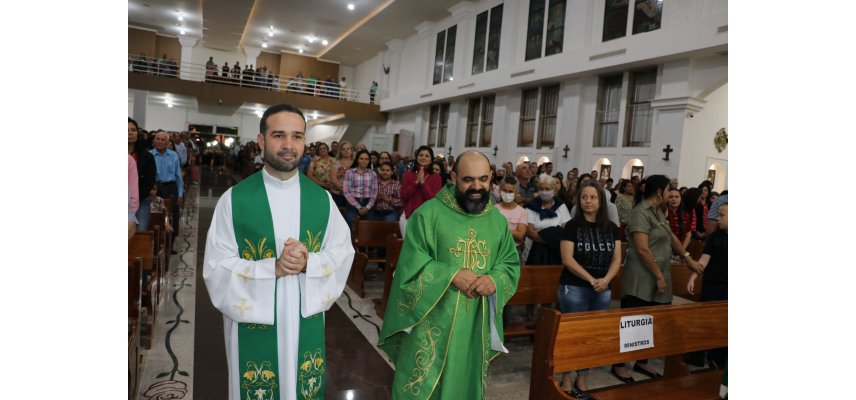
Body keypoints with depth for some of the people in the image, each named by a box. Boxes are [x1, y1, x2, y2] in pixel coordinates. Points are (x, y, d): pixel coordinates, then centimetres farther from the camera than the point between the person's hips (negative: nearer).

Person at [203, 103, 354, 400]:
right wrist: (273, 268, -24)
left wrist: (309, 263, -19)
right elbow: (217, 268, -10)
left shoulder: (321, 198, -2)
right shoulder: (234, 199, -9)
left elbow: (343, 252, 0)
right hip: (252, 325, -2)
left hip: (307, 323, 2)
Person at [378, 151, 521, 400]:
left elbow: (511, 264, 8)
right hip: (433, 320, -4)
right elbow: (411, 264, -11)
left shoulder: (499, 220, 6)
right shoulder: (428, 213, -9)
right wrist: (452, 275, -22)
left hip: (476, 324, 4)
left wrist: (494, 281, -13)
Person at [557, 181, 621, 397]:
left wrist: (605, 280, -14)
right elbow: (567, 259, -13)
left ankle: (582, 379, 26)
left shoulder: (611, 228, 6)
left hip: (603, 290, 5)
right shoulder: (572, 226, -7)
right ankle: (566, 378, 19)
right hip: (574, 288, -4)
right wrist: (591, 279, -18)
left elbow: (616, 259, 4)